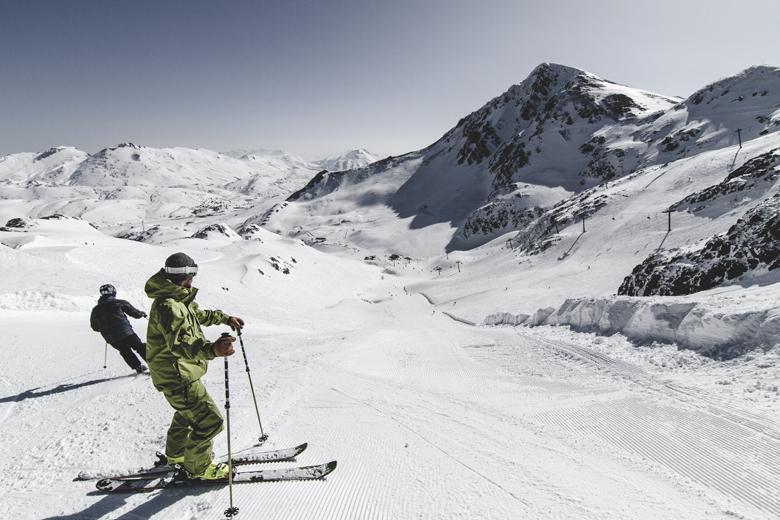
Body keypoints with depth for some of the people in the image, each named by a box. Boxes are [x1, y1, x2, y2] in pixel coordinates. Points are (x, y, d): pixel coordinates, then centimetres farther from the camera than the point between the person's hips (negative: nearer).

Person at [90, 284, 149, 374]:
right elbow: (135, 313, 4)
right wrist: (142, 313, 25)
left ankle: (138, 367, 11)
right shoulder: (119, 303, -1)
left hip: (111, 339, 3)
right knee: (140, 347, 5)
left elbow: (95, 327, 18)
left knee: (125, 351, 20)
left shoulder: (95, 310, 10)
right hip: (126, 332, -3)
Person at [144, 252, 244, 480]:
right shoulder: (168, 305, -27)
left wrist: (225, 318, 29)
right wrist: (212, 349, -59)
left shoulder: (178, 300, 7)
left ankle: (176, 453, 52)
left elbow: (200, 314, 27)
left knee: (188, 412, 31)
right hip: (178, 377, -11)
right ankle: (198, 468, 14)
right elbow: (179, 343, -41)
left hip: (181, 373, 11)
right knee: (210, 420, -5)